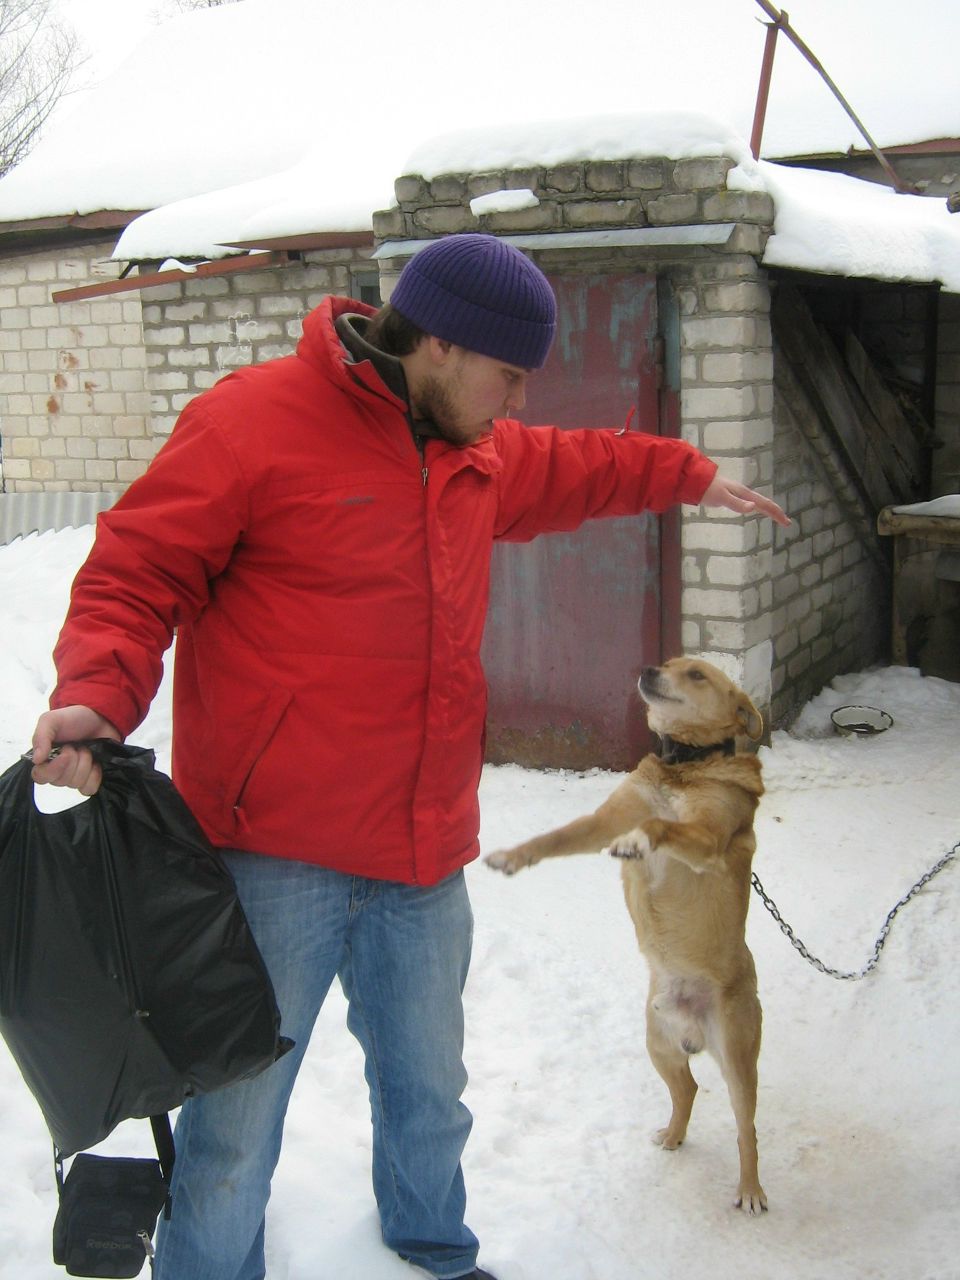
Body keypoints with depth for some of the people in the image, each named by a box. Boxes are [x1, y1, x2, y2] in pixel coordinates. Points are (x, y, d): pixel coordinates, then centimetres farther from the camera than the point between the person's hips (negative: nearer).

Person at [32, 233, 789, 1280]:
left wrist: (692, 476, 42)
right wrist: (96, 698, -27)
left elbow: (568, 468, 34)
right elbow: (137, 573, -10)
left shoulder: (478, 453, 13)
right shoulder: (250, 419, -12)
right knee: (236, 1123, 2)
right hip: (277, 854, -7)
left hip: (424, 852, 7)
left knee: (429, 1091, 23)